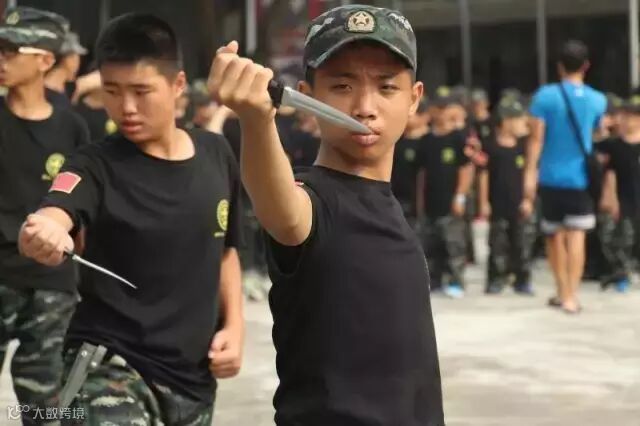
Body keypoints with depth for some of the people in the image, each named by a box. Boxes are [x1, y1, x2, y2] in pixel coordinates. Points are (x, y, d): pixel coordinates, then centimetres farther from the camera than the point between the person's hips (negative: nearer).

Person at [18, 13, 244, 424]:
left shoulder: (217, 155, 2)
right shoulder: (98, 165, -13)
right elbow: (51, 218, -35)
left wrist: (233, 325, 5)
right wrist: (41, 234, -57)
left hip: (193, 376, 5)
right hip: (110, 363, -5)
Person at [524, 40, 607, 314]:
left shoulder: (545, 96, -7)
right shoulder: (597, 100, 1)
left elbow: (536, 139, -10)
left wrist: (530, 174, -9)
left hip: (551, 176, 0)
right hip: (581, 177, 0)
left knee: (555, 235, 14)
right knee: (576, 236, -2)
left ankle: (563, 292, 23)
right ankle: (571, 296, -9)